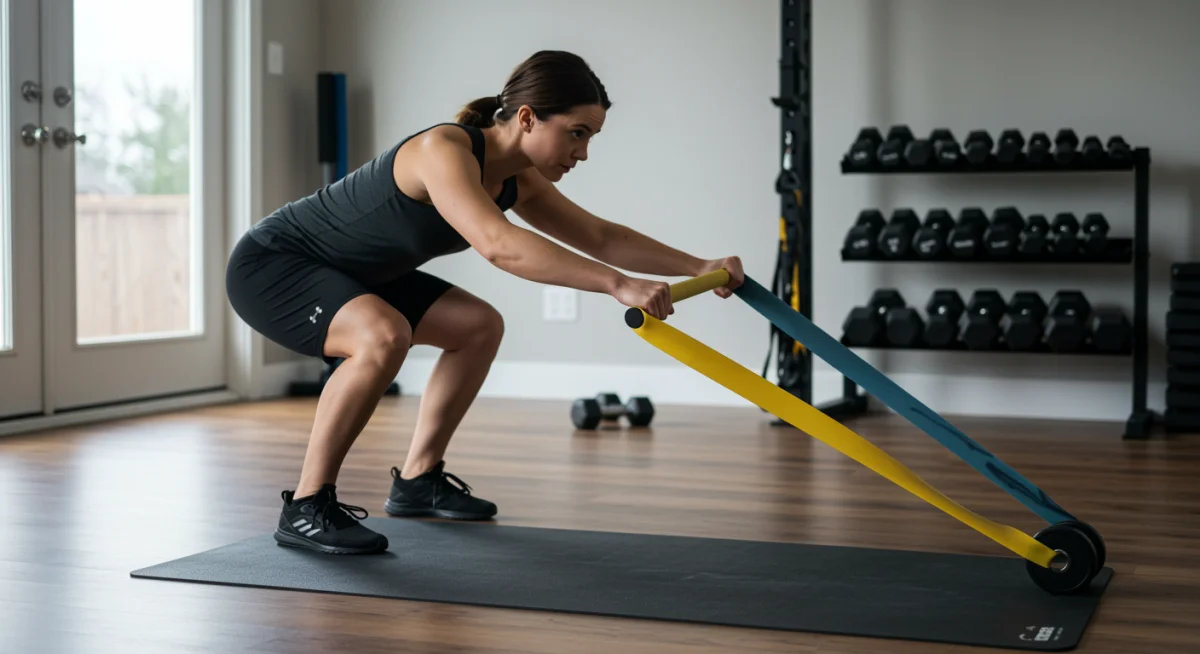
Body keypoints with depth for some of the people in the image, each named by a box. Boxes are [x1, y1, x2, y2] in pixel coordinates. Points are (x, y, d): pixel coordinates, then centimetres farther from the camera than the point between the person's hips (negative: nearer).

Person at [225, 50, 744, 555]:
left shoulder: (516, 181, -4)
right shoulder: (444, 151, -31)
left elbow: (599, 236, 6)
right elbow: (498, 245, -48)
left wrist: (699, 267, -1)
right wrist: (618, 285, -51)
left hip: (347, 271, 10)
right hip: (269, 265, -10)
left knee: (479, 326, 12)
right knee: (383, 336, -36)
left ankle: (417, 480, 20)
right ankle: (305, 508, -22)